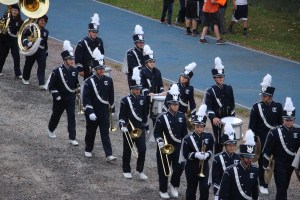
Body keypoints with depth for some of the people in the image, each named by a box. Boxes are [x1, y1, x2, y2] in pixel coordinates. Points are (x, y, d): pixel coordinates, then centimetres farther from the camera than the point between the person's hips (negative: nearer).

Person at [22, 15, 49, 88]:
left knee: (42, 67, -8)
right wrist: (28, 43, -29)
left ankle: (41, 84, -12)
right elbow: (24, 37, -12)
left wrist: (46, 52, 21)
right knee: (28, 65, 14)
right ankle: (25, 79, 38)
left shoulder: (45, 31, 11)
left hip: (41, 52, 3)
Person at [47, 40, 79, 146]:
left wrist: (76, 92, 12)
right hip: (60, 98, -3)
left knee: (71, 117, -4)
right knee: (56, 115, 16)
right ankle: (51, 130, 42)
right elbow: (51, 85, -11)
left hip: (71, 98, 3)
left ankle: (72, 138, -3)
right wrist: (56, 95, -15)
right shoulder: (57, 71, -15)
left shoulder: (74, 70, -2)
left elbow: (77, 83, 14)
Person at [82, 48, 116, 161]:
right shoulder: (89, 82, -11)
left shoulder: (108, 80, 2)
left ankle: (109, 155, -7)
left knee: (105, 133, -1)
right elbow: (86, 99, -15)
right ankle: (88, 150, 33)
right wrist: (90, 112, -21)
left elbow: (111, 96, 11)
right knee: (91, 132, 13)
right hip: (92, 113, -2)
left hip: (104, 112, 2)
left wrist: (112, 109, 13)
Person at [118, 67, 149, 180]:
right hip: (129, 129, -3)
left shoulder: (143, 99, 4)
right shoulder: (125, 100, -9)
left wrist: (145, 127, 16)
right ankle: (126, 171, 21)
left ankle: (140, 171, 6)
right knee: (127, 150, 8)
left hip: (140, 128, 3)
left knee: (142, 149, -6)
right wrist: (122, 126, -22)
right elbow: (122, 115, -9)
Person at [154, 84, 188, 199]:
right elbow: (157, 132, -8)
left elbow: (184, 132, 11)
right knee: (164, 170, 5)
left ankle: (173, 185, 22)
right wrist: (160, 142, -25)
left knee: (179, 167, -4)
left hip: (178, 147, 3)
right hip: (165, 148, -3)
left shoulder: (181, 116, 4)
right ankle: (163, 190, 20)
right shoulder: (162, 118, -10)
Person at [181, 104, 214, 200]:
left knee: (205, 188, -6)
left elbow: (211, 150, 7)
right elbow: (186, 154, -11)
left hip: (204, 167, 2)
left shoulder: (209, 137, -2)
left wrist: (207, 154, -16)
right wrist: (196, 155, -28)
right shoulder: (188, 138, -11)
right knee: (191, 188, 10)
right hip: (192, 167, -2)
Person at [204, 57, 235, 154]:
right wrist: (213, 117, -30)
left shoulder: (229, 89, 7)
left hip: (228, 118, 5)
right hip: (217, 119, -5)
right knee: (219, 141, -4)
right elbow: (208, 107, -16)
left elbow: (232, 104, 13)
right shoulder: (210, 91, -8)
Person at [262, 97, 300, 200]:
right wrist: (265, 165, -7)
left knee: (284, 187, 17)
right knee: (281, 188, -9)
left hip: (291, 164, 4)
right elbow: (267, 150, -8)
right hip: (279, 165, -4)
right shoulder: (275, 132, -11)